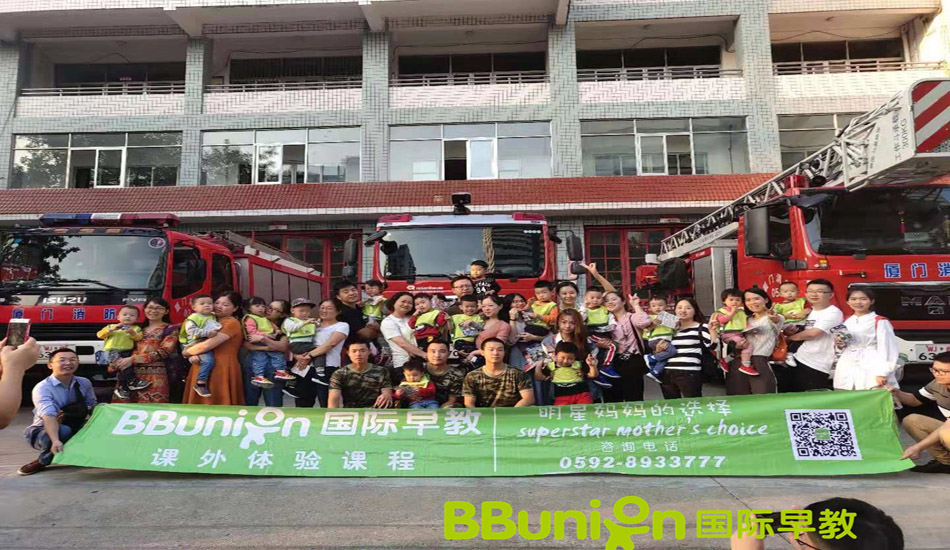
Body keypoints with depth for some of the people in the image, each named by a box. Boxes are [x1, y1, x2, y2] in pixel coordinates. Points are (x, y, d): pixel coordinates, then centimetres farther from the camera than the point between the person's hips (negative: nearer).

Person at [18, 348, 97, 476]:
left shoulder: (84, 383, -5)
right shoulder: (42, 388, -21)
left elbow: (94, 407, 6)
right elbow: (48, 416, -36)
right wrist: (56, 440, -50)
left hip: (76, 428, 4)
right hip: (43, 431, -4)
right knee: (63, 431, -37)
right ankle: (43, 460, -8)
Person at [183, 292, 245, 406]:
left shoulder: (232, 323, -10)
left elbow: (208, 345, -17)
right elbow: (196, 340, 17)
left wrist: (186, 352, -2)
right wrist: (191, 356, -5)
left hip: (222, 370, -8)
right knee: (201, 405, 9)